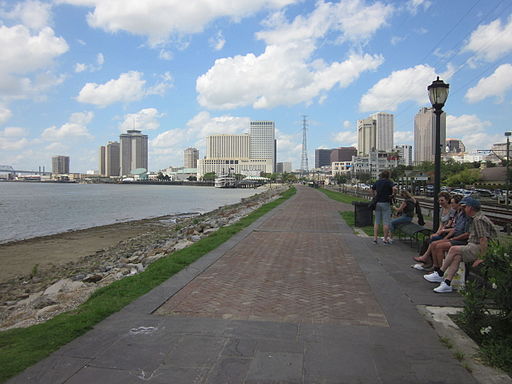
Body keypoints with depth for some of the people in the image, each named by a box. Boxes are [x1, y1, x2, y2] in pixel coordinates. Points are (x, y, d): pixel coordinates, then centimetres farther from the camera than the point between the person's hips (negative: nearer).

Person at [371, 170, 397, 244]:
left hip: (377, 203, 5)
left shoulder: (377, 182, 9)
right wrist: (393, 194, -7)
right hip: (385, 203, -5)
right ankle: (385, 239, 3)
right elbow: (394, 188, -24)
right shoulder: (388, 182, -7)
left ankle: (375, 238, 6)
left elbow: (372, 190, 22)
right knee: (386, 222, 1)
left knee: (377, 221, 8)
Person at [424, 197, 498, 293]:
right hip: (474, 247, 9)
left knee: (454, 249, -16)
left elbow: (484, 240, -22)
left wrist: (481, 258, -23)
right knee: (456, 257, -12)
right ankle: (447, 283, -20)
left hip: (479, 249, -9)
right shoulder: (475, 218, 19)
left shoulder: (478, 220, -15)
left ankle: (439, 274, -5)